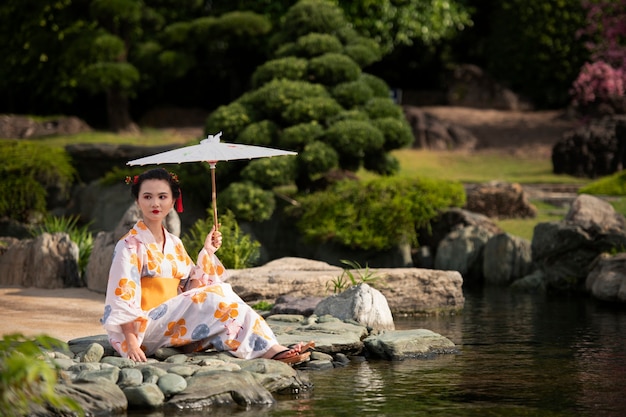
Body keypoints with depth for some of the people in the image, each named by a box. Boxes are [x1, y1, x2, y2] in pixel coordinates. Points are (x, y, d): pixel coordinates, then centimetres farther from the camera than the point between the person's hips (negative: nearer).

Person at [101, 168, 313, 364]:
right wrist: (132, 343, -22)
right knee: (215, 297, -23)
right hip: (145, 328, -6)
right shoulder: (130, 245, -6)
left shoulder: (174, 244, 15)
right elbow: (122, 299, -13)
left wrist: (207, 253, 3)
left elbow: (190, 290, 7)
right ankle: (269, 349, -27)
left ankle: (272, 349, -31)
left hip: (174, 319, 6)